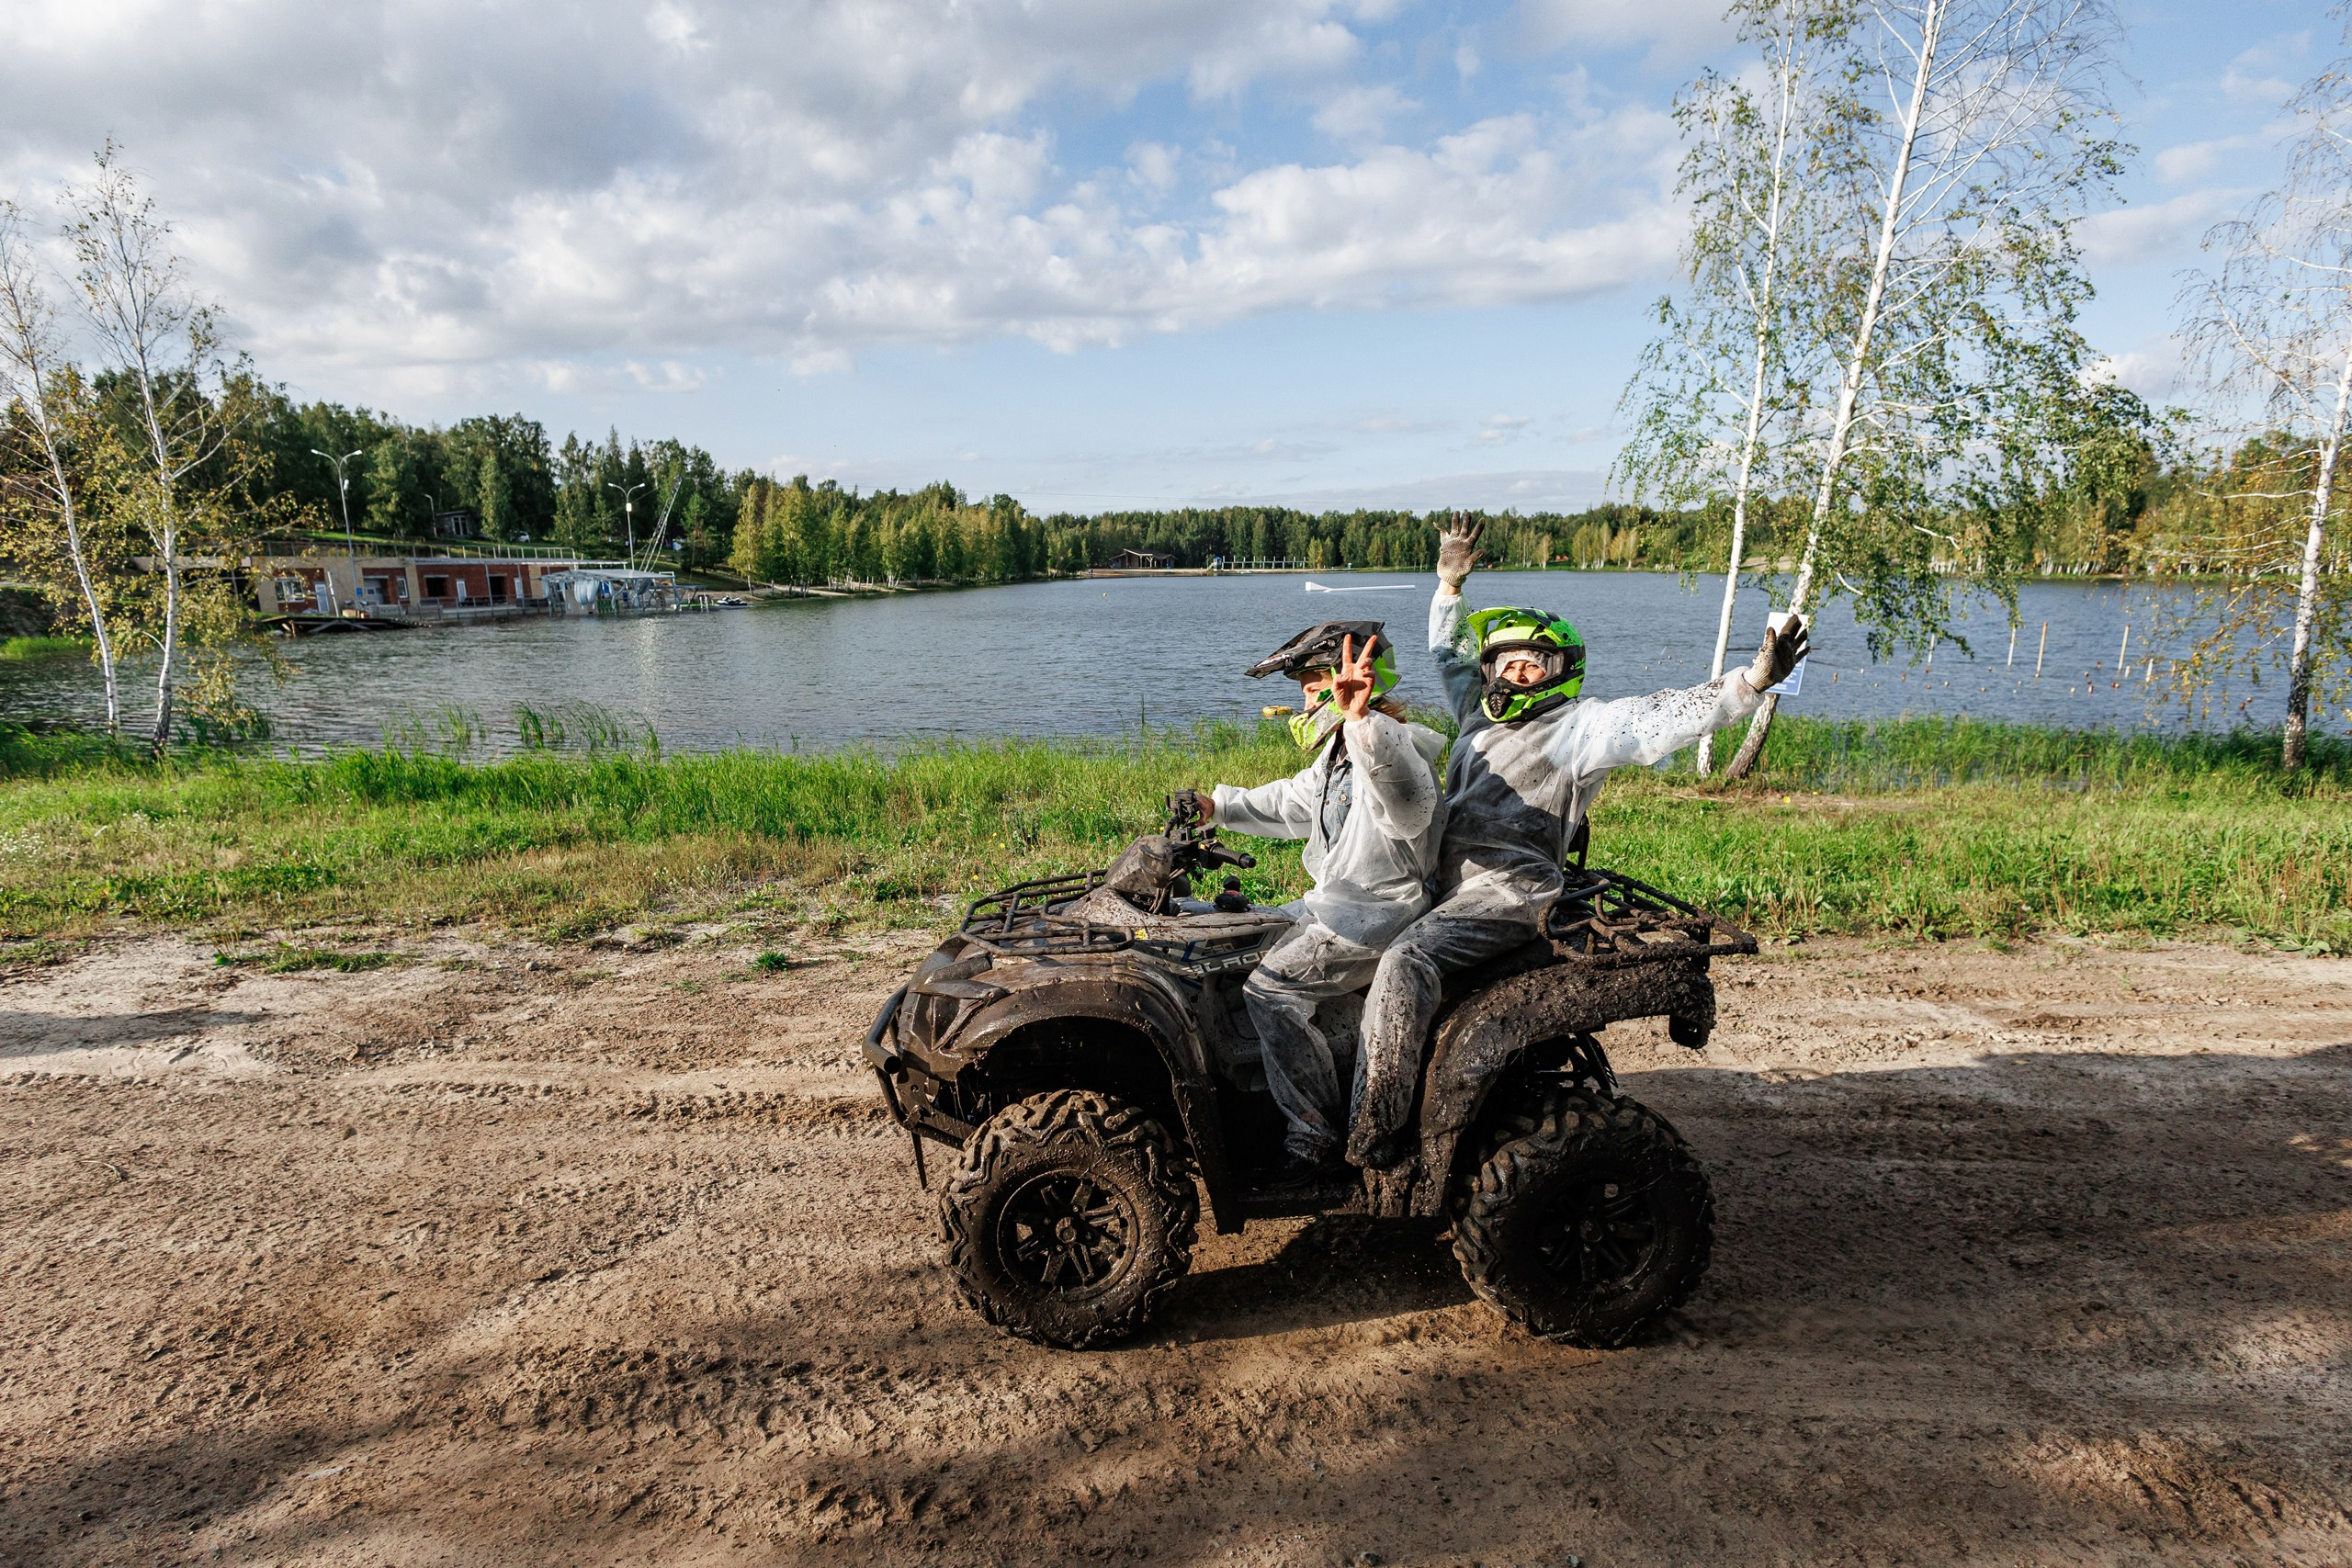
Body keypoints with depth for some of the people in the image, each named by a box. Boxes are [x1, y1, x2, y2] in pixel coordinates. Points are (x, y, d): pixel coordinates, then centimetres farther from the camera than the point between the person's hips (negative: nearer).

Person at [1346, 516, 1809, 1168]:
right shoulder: (1481, 712, 21)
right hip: (1453, 884, 10)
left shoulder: (1580, 725, -2)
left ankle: (1376, 1132, -25)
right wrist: (1449, 583, 31)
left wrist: (1751, 682, -27)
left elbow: (1665, 714, -15)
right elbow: (1449, 651, 36)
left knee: (1404, 961, -29)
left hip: (1508, 888, -10)